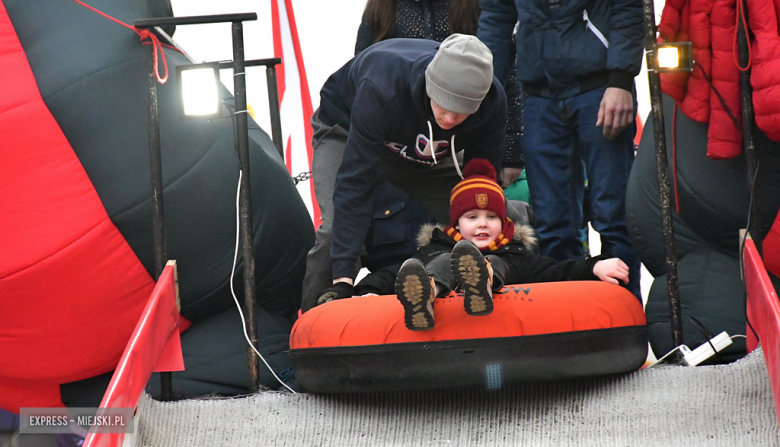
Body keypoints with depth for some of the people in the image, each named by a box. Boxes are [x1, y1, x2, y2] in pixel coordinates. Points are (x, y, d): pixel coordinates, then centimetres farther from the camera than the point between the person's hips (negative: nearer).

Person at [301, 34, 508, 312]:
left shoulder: (492, 104, -31)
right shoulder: (381, 90, -44)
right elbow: (354, 182, -42)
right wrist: (343, 276, -47)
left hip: (427, 153, 4)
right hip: (348, 132, -4)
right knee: (336, 230, -26)